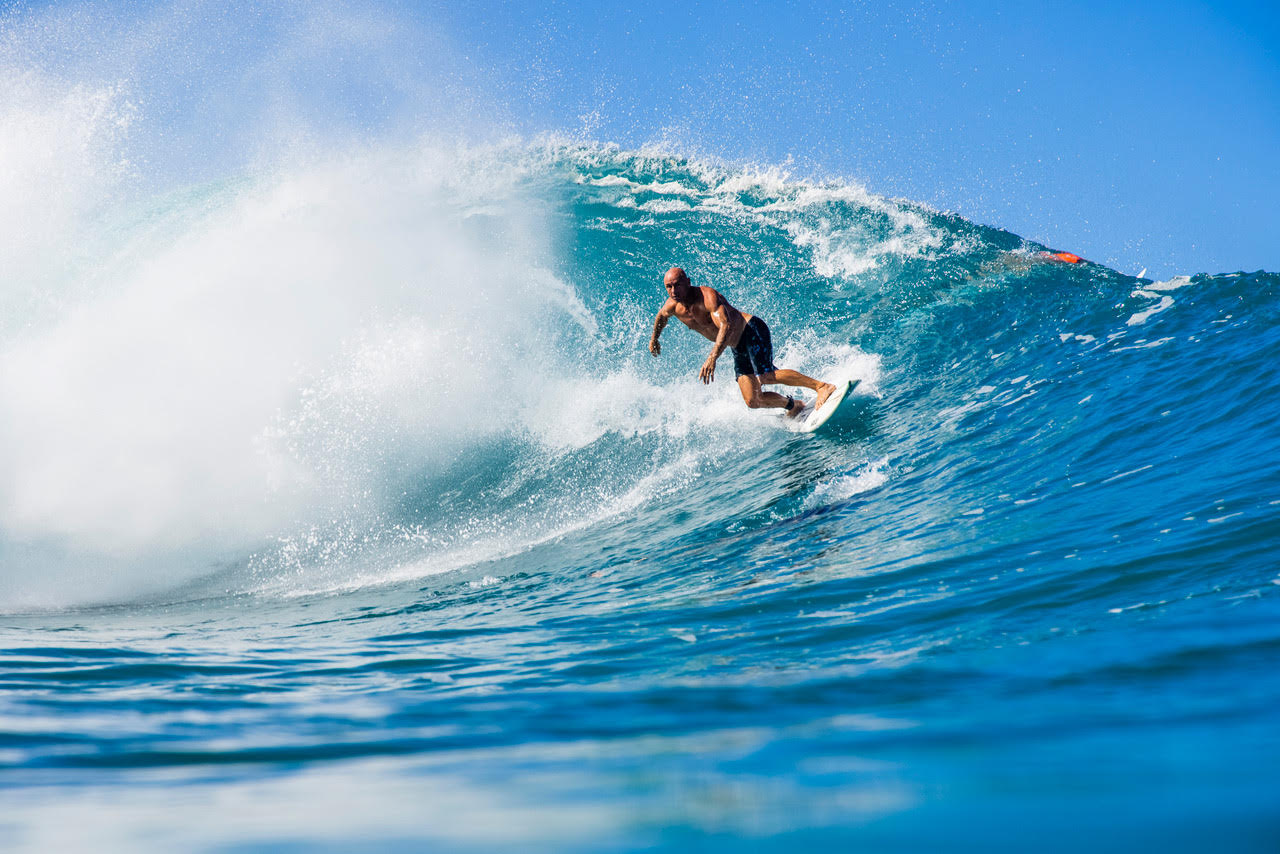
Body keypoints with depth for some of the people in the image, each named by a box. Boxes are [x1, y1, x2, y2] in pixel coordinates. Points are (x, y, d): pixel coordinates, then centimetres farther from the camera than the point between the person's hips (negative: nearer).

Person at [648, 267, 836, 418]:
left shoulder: (707, 296, -25)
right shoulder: (672, 306, -3)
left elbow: (726, 326, -40)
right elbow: (661, 316, 24)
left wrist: (712, 357, -50)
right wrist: (654, 339, 39)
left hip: (753, 331, -7)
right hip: (739, 349, 7)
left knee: (765, 376, -30)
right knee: (753, 401, -2)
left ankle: (823, 386, -26)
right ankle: (793, 405, 22)